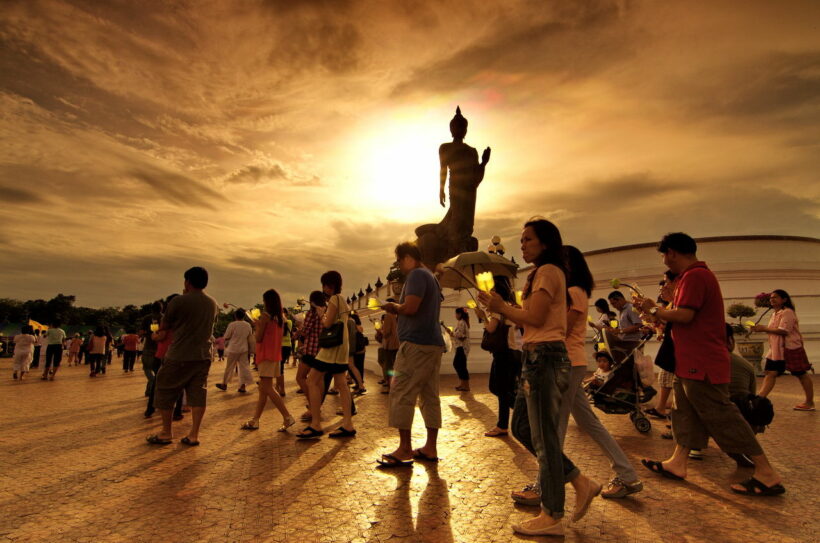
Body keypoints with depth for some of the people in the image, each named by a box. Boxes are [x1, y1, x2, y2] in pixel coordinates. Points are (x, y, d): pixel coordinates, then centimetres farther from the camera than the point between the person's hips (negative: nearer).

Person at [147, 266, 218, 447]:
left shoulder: (179, 301, -11)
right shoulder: (213, 304, 5)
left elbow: (163, 326, 1)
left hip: (179, 356, -4)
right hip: (203, 356, 5)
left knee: (165, 392, 13)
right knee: (198, 394, 7)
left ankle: (166, 433, 21)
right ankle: (194, 435, 8)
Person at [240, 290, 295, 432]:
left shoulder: (265, 315, -13)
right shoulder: (281, 317, 10)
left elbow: (258, 338, -12)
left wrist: (257, 325, 5)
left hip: (266, 355, -8)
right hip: (276, 355, 8)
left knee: (268, 389, -7)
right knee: (263, 389, 12)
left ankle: (288, 417, -11)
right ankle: (254, 420, 20)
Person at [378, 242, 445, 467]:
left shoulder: (416, 275, -9)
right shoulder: (430, 276, 22)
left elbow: (410, 307, -22)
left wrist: (394, 307, -2)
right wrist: (398, 309, 14)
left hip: (416, 343, -10)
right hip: (434, 343, 10)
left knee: (401, 394, -4)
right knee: (429, 395, 10)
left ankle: (405, 449, 1)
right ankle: (430, 448, 16)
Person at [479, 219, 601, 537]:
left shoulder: (548, 271, -8)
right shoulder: (547, 273, 22)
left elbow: (534, 317, -18)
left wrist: (501, 307, -5)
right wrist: (500, 308, 9)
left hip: (544, 357, -11)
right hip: (538, 357, 11)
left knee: (543, 437, -1)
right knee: (522, 428, 15)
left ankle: (552, 518, 13)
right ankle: (581, 483, 24)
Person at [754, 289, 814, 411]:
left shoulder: (787, 312, -13)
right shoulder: (774, 314, 14)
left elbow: (783, 331, -24)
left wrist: (764, 328, -22)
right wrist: (761, 329, 6)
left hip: (791, 349, -8)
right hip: (776, 350, 8)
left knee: (801, 374, 8)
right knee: (770, 373, -1)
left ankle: (810, 402, 22)